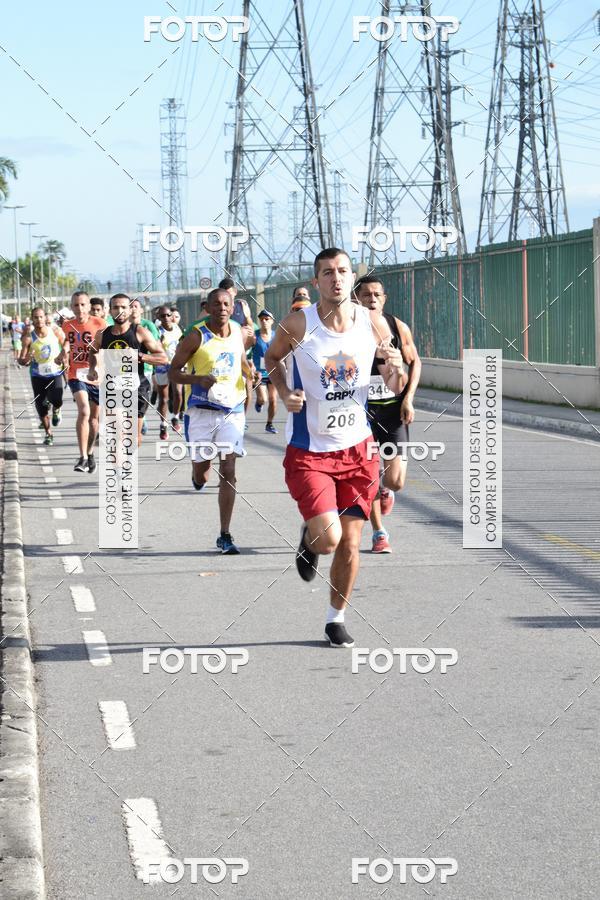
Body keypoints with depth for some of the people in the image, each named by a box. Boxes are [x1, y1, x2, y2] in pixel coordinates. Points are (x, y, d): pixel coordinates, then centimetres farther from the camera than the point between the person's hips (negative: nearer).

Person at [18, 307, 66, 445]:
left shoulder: (55, 331, -10)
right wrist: (26, 360, -34)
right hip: (38, 375, 1)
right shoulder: (28, 337, -12)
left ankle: (55, 410, 17)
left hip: (55, 372, -1)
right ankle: (48, 434, 22)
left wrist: (63, 357, -15)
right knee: (41, 406, 2)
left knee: (56, 400, -21)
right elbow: (21, 360, -10)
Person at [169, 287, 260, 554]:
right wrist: (199, 379, -24)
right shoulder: (196, 337, -9)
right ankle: (198, 475, 47)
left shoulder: (238, 333, 5)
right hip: (201, 410, -2)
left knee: (228, 471, -7)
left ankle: (225, 536, -3)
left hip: (232, 410, 2)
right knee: (201, 475, 5)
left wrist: (250, 373, 3)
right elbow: (173, 372, -6)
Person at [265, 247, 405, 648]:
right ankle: (308, 538, 22)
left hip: (357, 449, 3)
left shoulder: (374, 324, -4)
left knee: (350, 544, 6)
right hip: (309, 451, -3)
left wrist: (395, 369, -17)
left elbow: (394, 387, 6)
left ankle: (337, 618, 27)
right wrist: (285, 394, -9)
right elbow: (272, 358, 9)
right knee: (328, 538, -16)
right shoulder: (298, 324, -12)